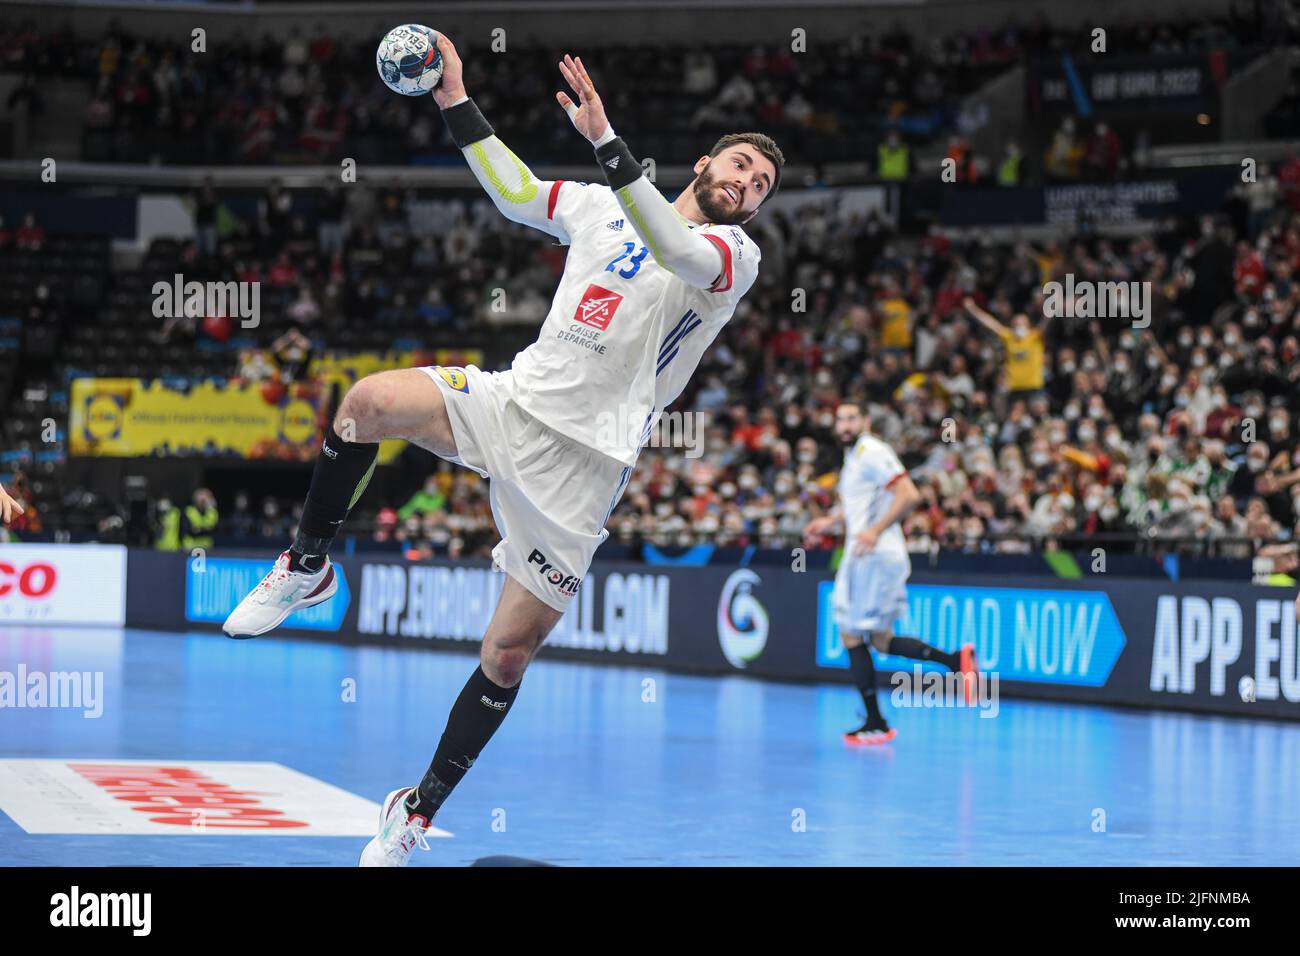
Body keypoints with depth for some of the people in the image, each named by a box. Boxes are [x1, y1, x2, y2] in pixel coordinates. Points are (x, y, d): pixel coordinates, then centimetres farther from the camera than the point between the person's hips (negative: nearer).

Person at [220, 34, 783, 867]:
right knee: (370, 401, -23)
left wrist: (606, 141, -30)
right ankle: (308, 570, -1)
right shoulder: (605, 206, 15)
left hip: (584, 459, -3)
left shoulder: (737, 256, 0)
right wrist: (457, 100, 12)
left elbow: (679, 252, -21)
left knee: (509, 655, -4)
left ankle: (419, 811, 12)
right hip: (513, 401, 4)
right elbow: (514, 191, 23)